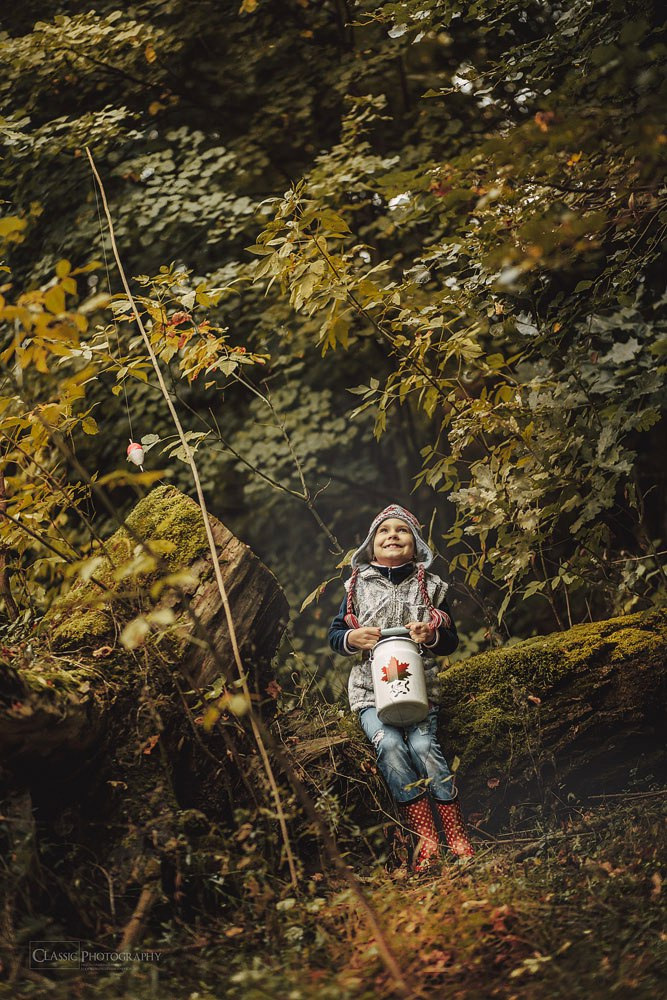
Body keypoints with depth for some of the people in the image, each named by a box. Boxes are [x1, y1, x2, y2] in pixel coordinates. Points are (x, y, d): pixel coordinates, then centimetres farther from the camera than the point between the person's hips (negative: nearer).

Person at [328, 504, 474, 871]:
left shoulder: (430, 586, 13)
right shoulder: (359, 586, 12)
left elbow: (451, 641, 14)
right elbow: (334, 635, 14)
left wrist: (432, 635, -8)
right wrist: (352, 638, -9)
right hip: (370, 689, 0)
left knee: (423, 745, -26)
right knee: (390, 745, -27)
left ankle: (457, 838, -22)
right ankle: (425, 838, -26)